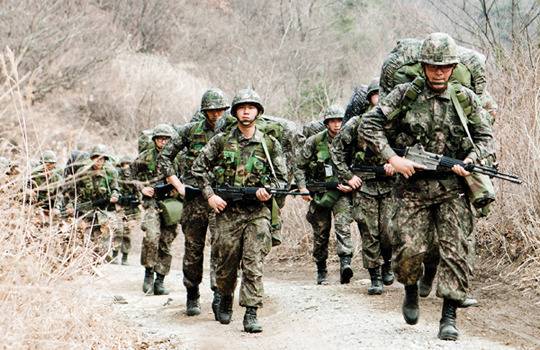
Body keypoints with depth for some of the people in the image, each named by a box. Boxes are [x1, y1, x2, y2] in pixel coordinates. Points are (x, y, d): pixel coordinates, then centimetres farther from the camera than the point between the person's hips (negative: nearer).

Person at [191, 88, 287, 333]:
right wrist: (210, 195, -1)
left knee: (253, 263, -10)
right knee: (226, 262, 8)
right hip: (227, 211, 1)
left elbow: (282, 178, 9)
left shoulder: (270, 144, 5)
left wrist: (268, 190, -12)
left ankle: (251, 314, -10)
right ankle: (225, 300, 34)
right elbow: (199, 167, 10)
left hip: (257, 211, -1)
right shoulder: (221, 141, 5)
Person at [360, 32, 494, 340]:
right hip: (414, 185, -1)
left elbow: (486, 137, 9)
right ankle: (412, 291, 26)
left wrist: (470, 160, -10)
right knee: (409, 249, -6)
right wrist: (393, 158, -11)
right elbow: (370, 125, -2)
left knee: (456, 250, -6)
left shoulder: (465, 98, 3)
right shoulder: (406, 94, -1)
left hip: (452, 188, 1)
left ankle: (449, 316, 2)